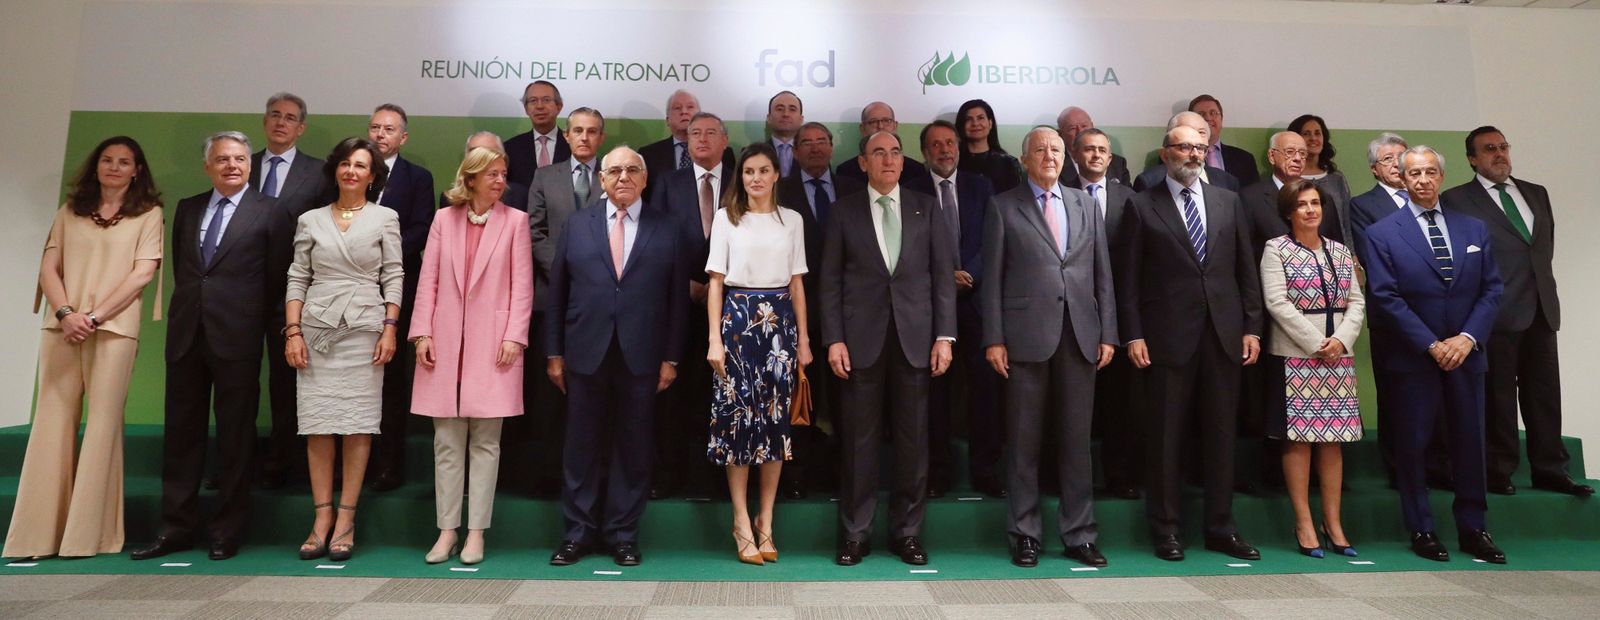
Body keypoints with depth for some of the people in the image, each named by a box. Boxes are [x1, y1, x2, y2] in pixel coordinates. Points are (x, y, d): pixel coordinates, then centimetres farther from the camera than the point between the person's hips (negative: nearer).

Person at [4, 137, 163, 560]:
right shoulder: (70, 211, 16)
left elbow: (142, 273, -3)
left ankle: (87, 534, 3)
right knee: (52, 424, 2)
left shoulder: (148, 214, 6)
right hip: (61, 328, 3)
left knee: (102, 425, -3)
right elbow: (49, 267, 9)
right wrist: (65, 313, -8)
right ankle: (39, 532, 7)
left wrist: (94, 316, -10)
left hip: (113, 330, -3)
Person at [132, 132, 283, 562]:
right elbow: (178, 268, 20)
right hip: (186, 333, 5)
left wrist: (255, 322, 2)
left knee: (234, 436, 3)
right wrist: (187, 307, 13)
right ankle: (176, 528, 18)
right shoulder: (187, 208, 14)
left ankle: (227, 531, 12)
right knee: (181, 432, 9)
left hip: (236, 337, -5)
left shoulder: (267, 212, 0)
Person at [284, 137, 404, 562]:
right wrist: (292, 331, -1)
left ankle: (345, 519, 5)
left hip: (365, 330, -2)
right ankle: (322, 517, 8)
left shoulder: (385, 218, 7)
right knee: (318, 425, 0)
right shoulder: (311, 220, 11)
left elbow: (393, 277, 3)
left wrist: (390, 329, -5)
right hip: (317, 329, 2)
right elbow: (297, 278, 9)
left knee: (358, 424, -2)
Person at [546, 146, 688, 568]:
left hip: (640, 356, -1)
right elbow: (557, 291, 7)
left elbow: (677, 297, 3)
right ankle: (579, 532, 20)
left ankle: (623, 535, 18)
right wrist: (554, 352, 3)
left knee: (633, 447, 6)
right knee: (583, 446, 7)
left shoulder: (666, 228, 5)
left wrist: (671, 358, -1)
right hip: (586, 354, 1)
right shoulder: (578, 224, 8)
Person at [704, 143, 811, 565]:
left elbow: (797, 283, 11)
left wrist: (804, 338, 7)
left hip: (780, 320, 2)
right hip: (738, 319, -2)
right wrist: (714, 339, -8)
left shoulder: (792, 220, 10)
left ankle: (765, 522, 12)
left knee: (776, 417, 2)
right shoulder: (726, 218, 3)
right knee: (737, 414, -2)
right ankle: (742, 523, 7)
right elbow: (715, 282, 0)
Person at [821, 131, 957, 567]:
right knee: (860, 440, 4)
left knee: (913, 440, 5)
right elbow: (831, 279, 4)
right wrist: (833, 339, -5)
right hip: (862, 339, -1)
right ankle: (855, 533, 15)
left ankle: (907, 532, 18)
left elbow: (943, 273, 6)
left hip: (915, 338, 1)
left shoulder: (926, 208, 10)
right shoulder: (844, 211, 7)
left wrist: (944, 336, -1)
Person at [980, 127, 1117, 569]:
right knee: (1024, 441, 4)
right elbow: (992, 277, 0)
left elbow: (1102, 273, 12)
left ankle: (1079, 535, 18)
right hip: (1026, 336, -3)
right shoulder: (1003, 207, 4)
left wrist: (1107, 333, 4)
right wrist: (994, 338, -7)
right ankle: (1025, 535, 15)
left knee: (1076, 439, 7)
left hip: (1080, 336, 3)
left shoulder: (1086, 205, 14)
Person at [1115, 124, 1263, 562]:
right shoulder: (1142, 206, 2)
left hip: (1223, 336, 4)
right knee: (1167, 437, 3)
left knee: (1220, 435, 9)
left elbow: (1245, 269, 12)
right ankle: (1166, 531, 14)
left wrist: (1252, 327, 5)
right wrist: (1132, 335, -8)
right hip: (1168, 339, -3)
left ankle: (1220, 529, 21)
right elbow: (1128, 277, -2)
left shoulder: (1228, 202, 13)